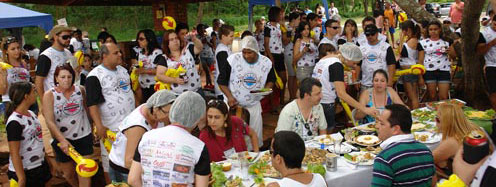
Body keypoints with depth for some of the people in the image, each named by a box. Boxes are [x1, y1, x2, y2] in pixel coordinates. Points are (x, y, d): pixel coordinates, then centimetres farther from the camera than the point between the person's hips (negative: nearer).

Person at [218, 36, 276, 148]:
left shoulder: (266, 62, -5)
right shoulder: (233, 60, -14)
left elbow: (271, 80, 12)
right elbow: (222, 81, -7)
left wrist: (266, 89, -10)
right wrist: (230, 97, -20)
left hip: (254, 104, 2)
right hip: (234, 104, -2)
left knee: (255, 134, 9)